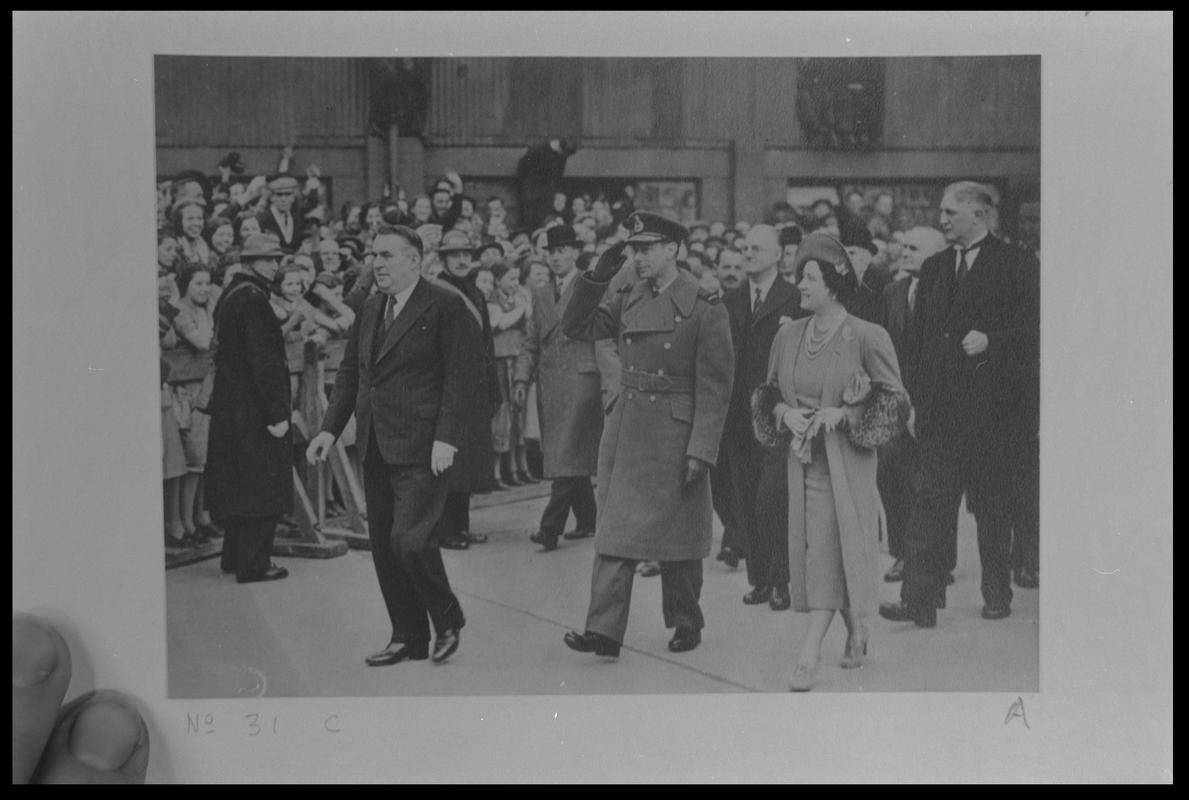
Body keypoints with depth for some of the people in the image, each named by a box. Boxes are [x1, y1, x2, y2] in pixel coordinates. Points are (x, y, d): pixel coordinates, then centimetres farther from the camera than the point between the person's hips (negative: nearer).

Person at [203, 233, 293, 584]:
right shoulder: (252, 300, -17)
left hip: (231, 407, 10)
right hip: (254, 409, -10)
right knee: (262, 487, -2)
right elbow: (264, 361, -22)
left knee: (238, 485, 17)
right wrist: (277, 413, -22)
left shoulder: (230, 295, 14)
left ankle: (234, 556, 27)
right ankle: (253, 564, 2)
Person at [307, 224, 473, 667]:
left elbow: (459, 377, -11)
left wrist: (446, 438, -18)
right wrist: (330, 429, 10)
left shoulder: (445, 306, -7)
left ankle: (447, 620, 11)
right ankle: (408, 638, 21)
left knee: (409, 539, -14)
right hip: (376, 448, 7)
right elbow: (350, 371, 19)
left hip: (421, 449, -7)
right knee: (383, 547, 9)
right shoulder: (371, 308, 15)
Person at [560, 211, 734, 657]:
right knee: (615, 531, 0)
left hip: (675, 437, -5)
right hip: (624, 432, 5)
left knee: (677, 536, 8)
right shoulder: (627, 300, 8)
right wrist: (598, 276, -5)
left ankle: (687, 624, 26)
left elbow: (715, 387, -11)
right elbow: (575, 328, 6)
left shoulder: (704, 308, -9)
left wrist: (701, 451, -15)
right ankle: (604, 632, 0)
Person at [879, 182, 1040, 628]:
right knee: (932, 500, -2)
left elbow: (1031, 331, -5)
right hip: (938, 407, 4)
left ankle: (998, 595, 22)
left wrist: (990, 341, -20)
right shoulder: (933, 268, 14)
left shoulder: (1015, 264, -2)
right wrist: (915, 401, 10)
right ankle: (920, 599, -4)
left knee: (992, 503, 7)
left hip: (988, 403, -4)